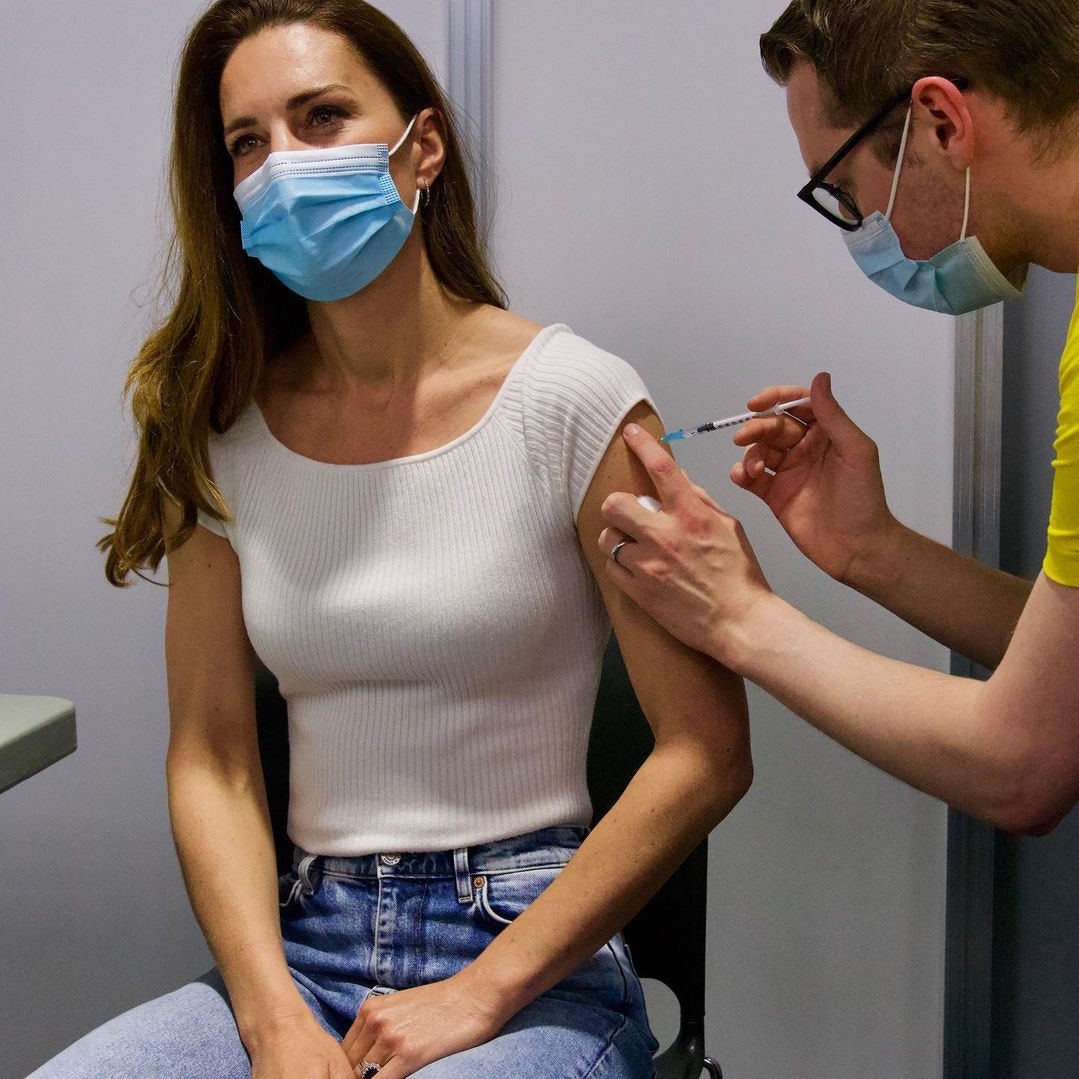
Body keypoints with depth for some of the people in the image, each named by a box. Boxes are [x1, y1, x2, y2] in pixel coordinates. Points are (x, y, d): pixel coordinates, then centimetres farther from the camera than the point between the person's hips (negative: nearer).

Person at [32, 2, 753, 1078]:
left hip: (535, 957, -3)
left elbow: (705, 752, -8)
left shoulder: (573, 401, -6)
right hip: (300, 942, 4)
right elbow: (210, 762, 5)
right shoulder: (225, 429, 5)